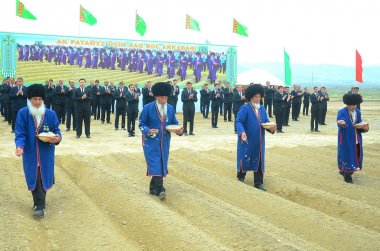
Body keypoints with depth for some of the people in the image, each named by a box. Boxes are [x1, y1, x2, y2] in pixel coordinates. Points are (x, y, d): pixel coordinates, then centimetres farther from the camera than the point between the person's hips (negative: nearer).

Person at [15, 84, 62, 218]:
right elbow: (20, 133, -9)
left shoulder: (51, 114, -1)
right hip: (30, 153, -1)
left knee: (44, 177, 7)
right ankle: (40, 205, 11)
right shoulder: (23, 113, -6)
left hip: (46, 153, 2)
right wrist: (19, 146, -27)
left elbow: (56, 131, 3)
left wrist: (57, 138, -21)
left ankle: (39, 204, 26)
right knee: (34, 178, 0)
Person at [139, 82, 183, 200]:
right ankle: (160, 189, -9)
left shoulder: (170, 108, 4)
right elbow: (141, 124, -5)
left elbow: (174, 123, 11)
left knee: (162, 164, 10)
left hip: (164, 142, 5)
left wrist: (179, 130, -11)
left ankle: (153, 188, 24)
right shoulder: (148, 108, -9)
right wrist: (148, 131, -24)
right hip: (151, 142, -5)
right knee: (156, 164, -11)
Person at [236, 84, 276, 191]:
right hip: (247, 140, -6)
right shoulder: (245, 108, -11)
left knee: (259, 160, 7)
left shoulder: (262, 109, 9)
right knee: (244, 159, 6)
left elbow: (266, 122, 12)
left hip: (259, 141, 6)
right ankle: (240, 178, 28)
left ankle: (258, 183, 15)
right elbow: (239, 122, -18)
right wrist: (242, 132, -34)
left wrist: (271, 128, -10)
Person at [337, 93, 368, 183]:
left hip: (356, 139, 6)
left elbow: (359, 125, 11)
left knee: (356, 155, 12)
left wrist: (364, 128, -10)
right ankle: (347, 176, 12)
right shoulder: (342, 112, -11)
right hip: (346, 139, -6)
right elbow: (340, 125, -18)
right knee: (347, 155, -1)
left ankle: (343, 171, 33)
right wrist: (342, 124, -41)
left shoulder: (358, 112, 7)